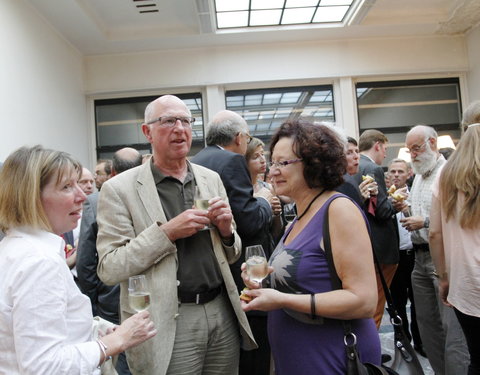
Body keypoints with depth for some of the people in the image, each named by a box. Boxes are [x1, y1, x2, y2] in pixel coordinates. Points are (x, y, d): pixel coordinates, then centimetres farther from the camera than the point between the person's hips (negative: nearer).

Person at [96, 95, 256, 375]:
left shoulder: (211, 179, 7)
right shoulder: (119, 189, -7)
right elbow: (109, 269, -11)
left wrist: (226, 230, -8)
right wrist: (166, 232, -20)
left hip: (224, 313, 5)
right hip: (168, 324, -4)